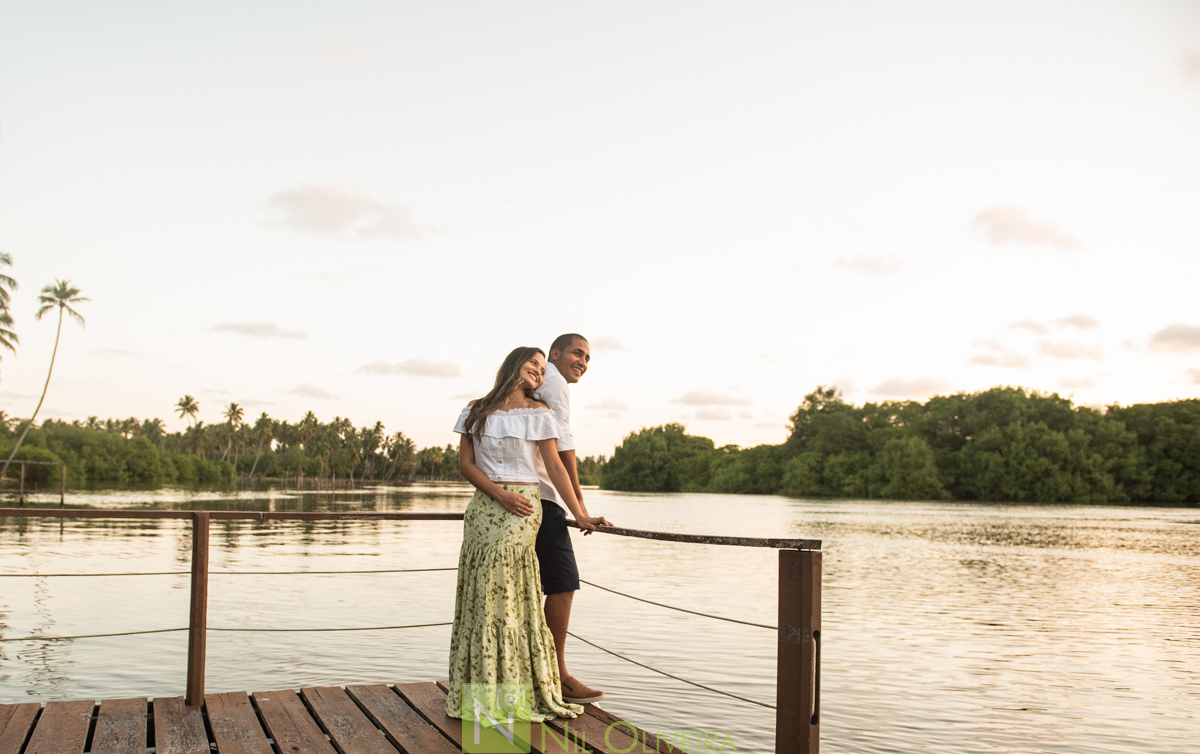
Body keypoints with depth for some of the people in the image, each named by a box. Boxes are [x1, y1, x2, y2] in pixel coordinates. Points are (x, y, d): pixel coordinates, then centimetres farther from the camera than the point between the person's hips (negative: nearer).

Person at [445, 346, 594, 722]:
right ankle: (477, 689, 10)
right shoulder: (476, 411, 10)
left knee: (505, 593, -8)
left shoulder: (538, 414, 4)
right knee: (479, 593, 2)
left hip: (521, 510, -3)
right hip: (483, 507, 3)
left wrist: (579, 514, -5)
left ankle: (512, 691, 1)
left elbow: (555, 467, 1)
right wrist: (500, 494, -9)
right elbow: (465, 462, 4)